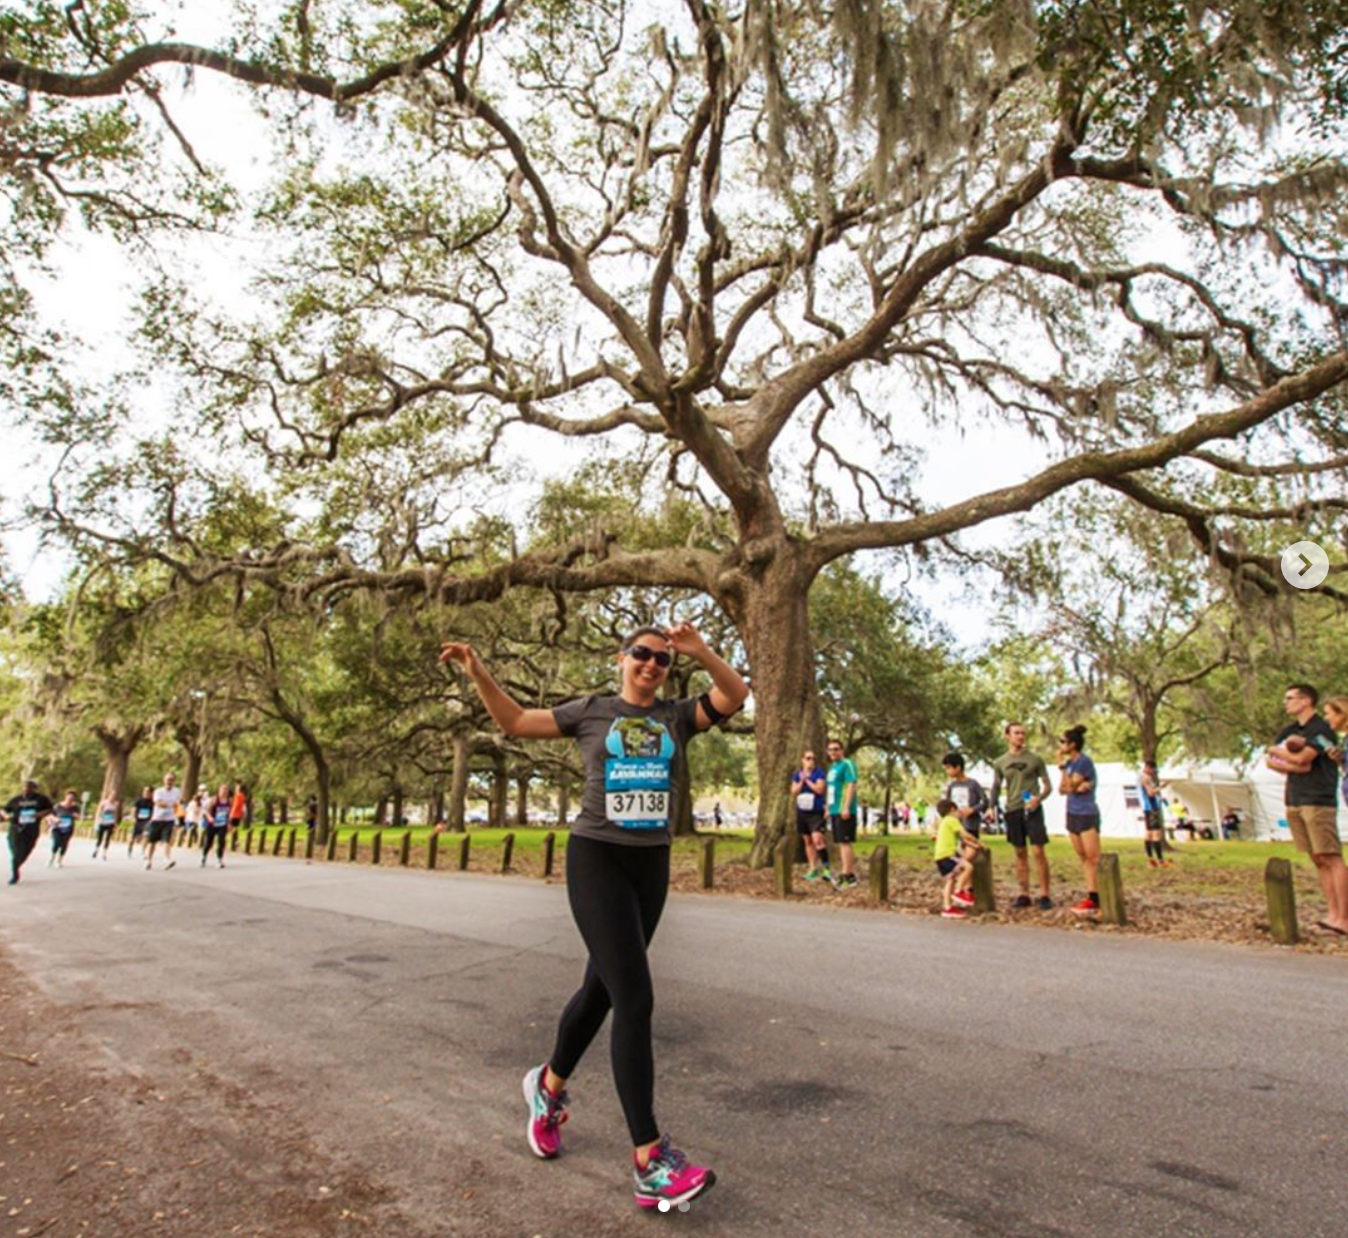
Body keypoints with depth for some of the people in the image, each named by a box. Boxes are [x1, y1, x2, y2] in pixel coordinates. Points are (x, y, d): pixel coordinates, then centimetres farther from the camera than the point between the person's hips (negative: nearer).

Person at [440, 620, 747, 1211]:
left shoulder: (676, 715, 6)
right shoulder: (591, 711, 1)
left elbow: (735, 695, -8)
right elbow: (515, 721, 6)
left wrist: (700, 652, -22)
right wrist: (478, 673, -5)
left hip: (652, 863, 5)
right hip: (597, 858, -4)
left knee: (602, 989, 18)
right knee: (634, 997, -13)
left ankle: (548, 1085, 43)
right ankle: (651, 1162, -7)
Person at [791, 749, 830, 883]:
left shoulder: (819, 773, -4)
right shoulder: (797, 775, 8)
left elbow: (819, 789, -15)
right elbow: (793, 793, 3)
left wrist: (807, 780, -12)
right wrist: (801, 781, -11)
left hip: (816, 812, -5)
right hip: (802, 811, 5)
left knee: (817, 839, -19)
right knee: (808, 841, 10)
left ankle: (826, 867, -8)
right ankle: (813, 868, 19)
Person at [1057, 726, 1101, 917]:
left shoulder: (1084, 761, -13)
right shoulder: (1070, 762, 11)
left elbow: (1071, 787, -17)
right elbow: (1062, 789, 6)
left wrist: (1062, 766, -15)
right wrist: (1076, 787, -12)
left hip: (1087, 814, -9)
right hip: (1072, 814, 9)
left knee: (1093, 858, -7)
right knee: (1083, 858, 9)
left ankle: (1099, 898, -6)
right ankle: (1092, 897, 12)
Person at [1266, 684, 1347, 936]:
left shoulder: (1322, 729, -6)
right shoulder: (1289, 731, 16)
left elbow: (1301, 759, -15)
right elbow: (1270, 761, 9)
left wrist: (1277, 750, 2)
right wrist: (1293, 765, -9)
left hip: (1318, 801, -7)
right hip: (1294, 801, 7)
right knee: (1318, 860, 7)